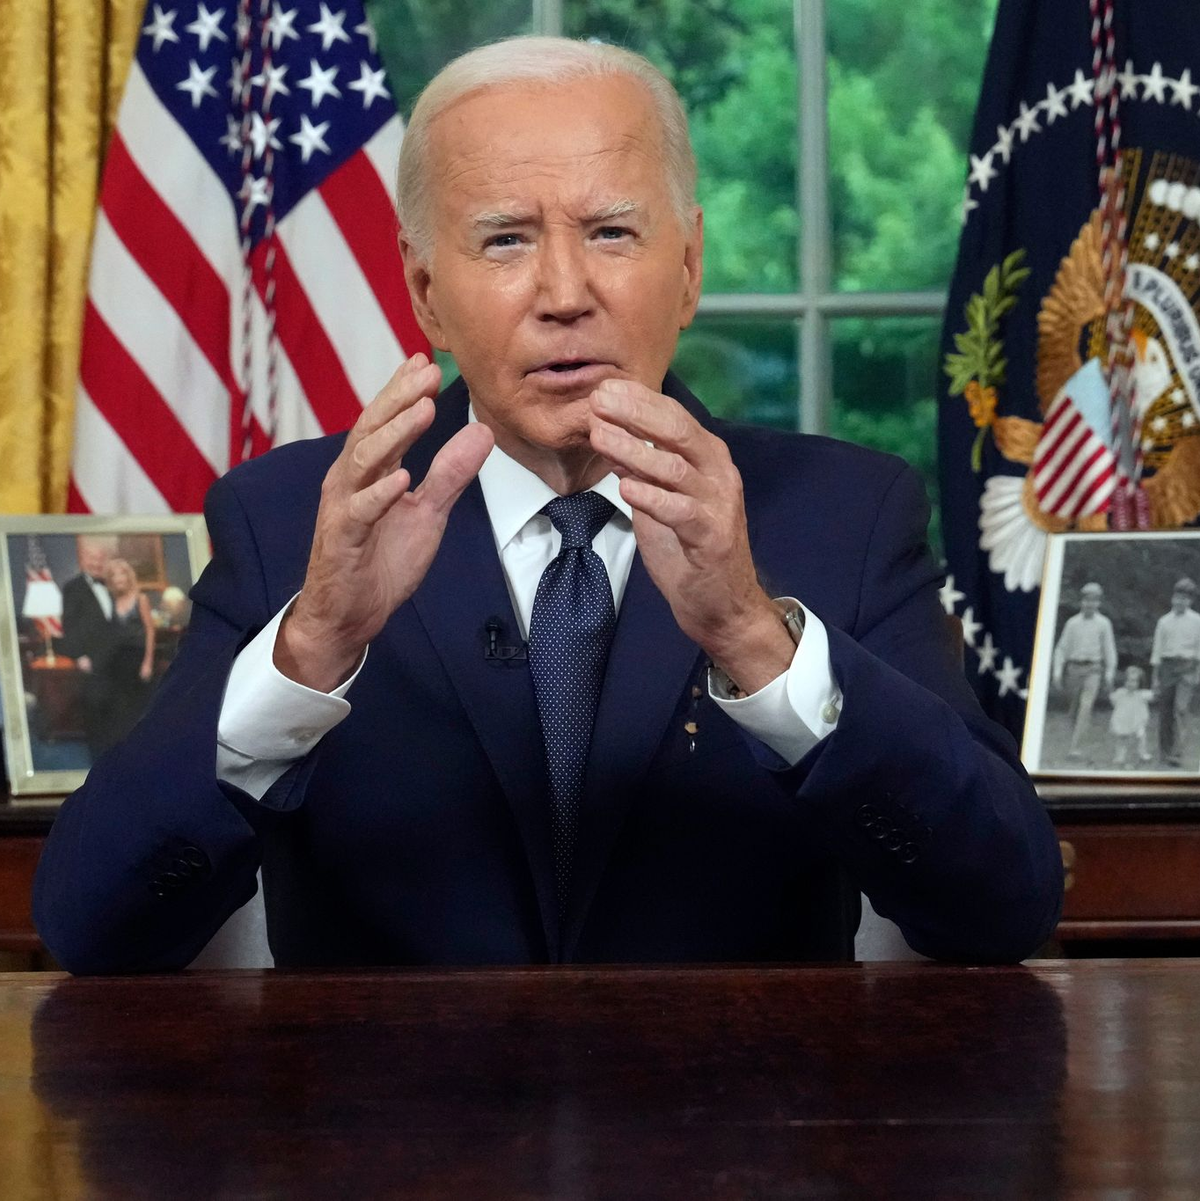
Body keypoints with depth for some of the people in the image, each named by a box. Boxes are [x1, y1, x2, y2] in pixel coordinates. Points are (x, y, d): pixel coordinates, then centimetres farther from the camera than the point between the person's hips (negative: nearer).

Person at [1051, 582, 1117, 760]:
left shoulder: (1103, 623, 0)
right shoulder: (1072, 623, 4)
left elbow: (1109, 650, 3)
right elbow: (1061, 648, 5)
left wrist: (1110, 673, -3)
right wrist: (1057, 672, -3)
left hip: (1093, 670, -3)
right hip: (1073, 669, 3)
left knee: (1086, 707, -18)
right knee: (1073, 710, 8)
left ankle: (1076, 747, -22)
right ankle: (1080, 738, 34)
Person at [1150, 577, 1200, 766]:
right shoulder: (1164, 621, 9)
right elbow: (1157, 649, 10)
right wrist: (1155, 677, 8)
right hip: (1167, 665, 2)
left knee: (1181, 709, -14)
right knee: (1166, 710, 4)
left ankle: (1178, 753, -18)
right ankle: (1165, 750, 16)